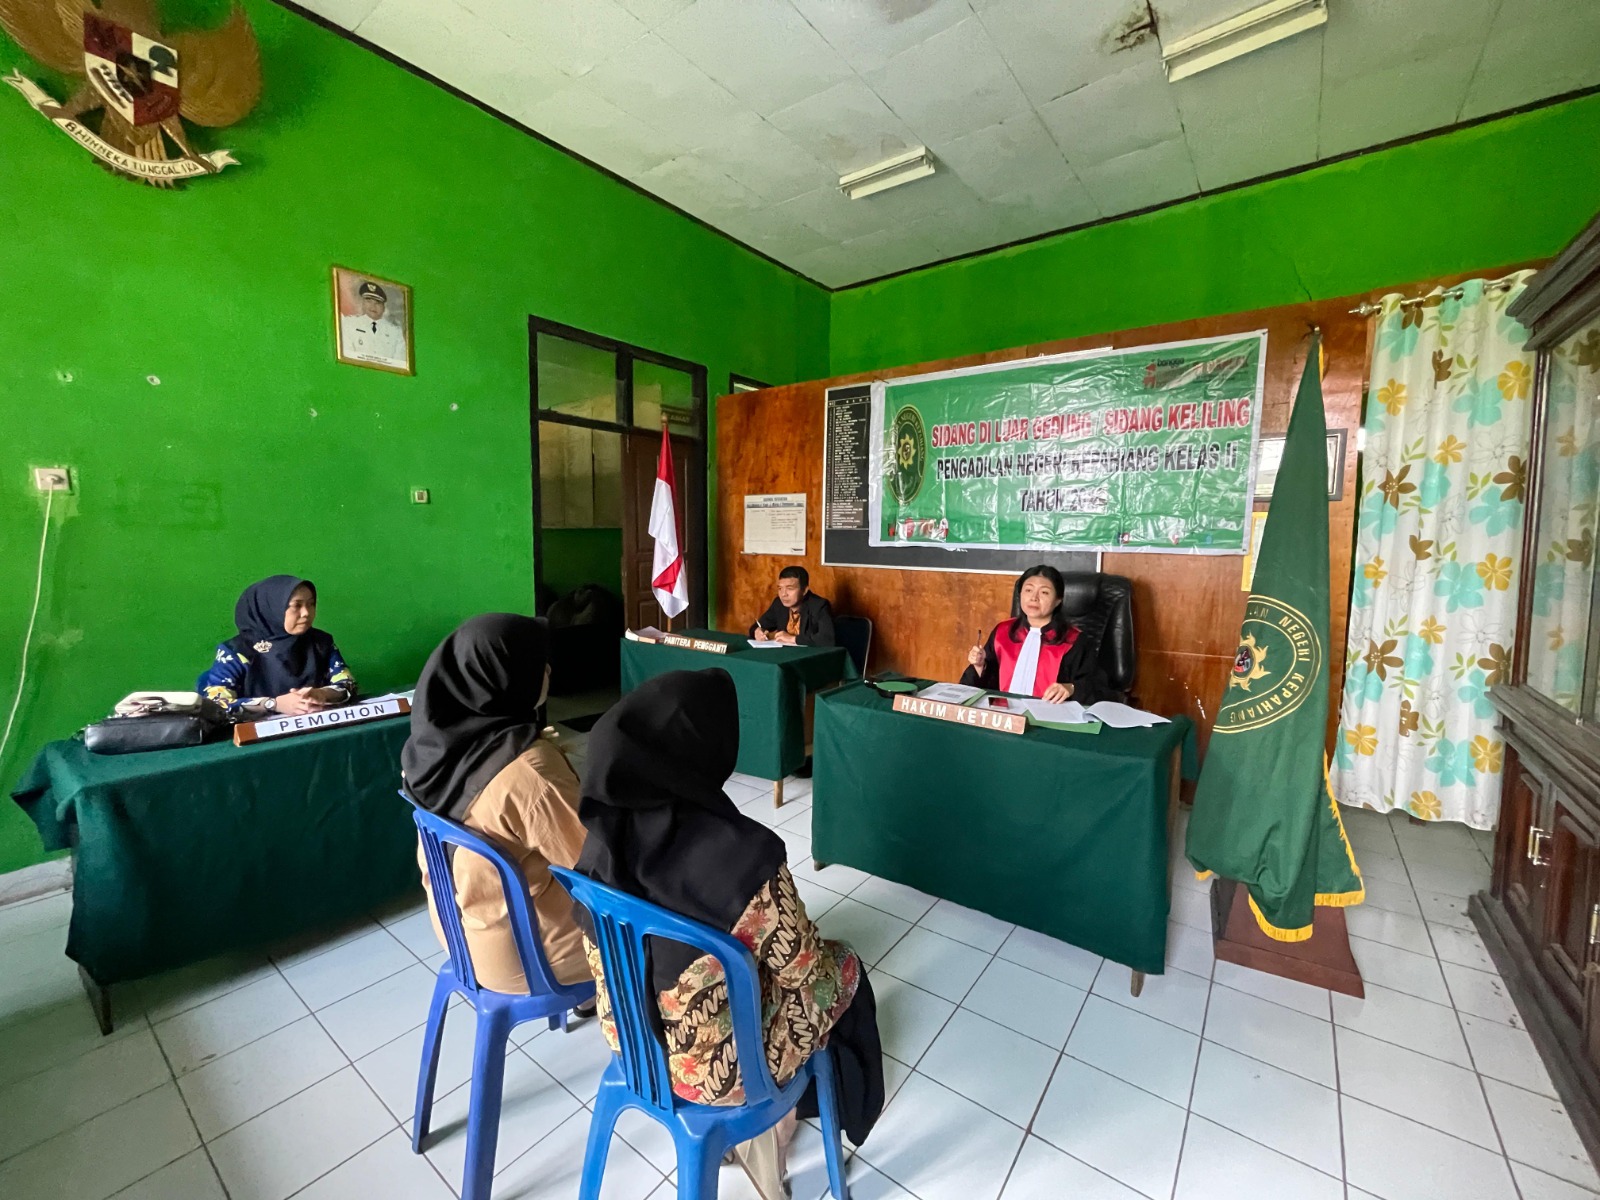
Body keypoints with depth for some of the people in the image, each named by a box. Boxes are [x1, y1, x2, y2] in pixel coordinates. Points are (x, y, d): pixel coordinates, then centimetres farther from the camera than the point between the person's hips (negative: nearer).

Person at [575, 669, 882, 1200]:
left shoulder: (606, 830, -16)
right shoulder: (744, 853, -35)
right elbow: (805, 969, -18)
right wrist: (829, 962, 3)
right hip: (715, 1065, -5)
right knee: (843, 969, 20)